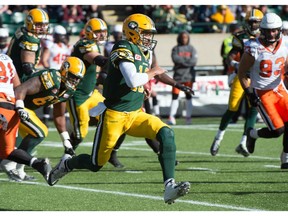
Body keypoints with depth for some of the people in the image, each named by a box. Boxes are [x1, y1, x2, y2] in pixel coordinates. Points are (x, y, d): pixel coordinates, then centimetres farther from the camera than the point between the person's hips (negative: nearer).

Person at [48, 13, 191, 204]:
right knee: (96, 164, 6)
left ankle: (170, 187, -25)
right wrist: (152, 73, -14)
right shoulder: (124, 49, -15)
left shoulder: (145, 53, 11)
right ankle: (66, 164, 38)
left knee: (166, 134, -20)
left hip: (135, 115, 7)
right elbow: (133, 80, -28)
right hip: (114, 115, -7)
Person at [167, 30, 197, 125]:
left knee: (188, 96, 5)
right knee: (175, 96, -6)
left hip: (189, 75, 1)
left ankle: (188, 117, 10)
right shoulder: (175, 49, 5)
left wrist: (182, 61, -12)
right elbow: (175, 58, -12)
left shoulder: (192, 49, 7)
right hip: (178, 75, -1)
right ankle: (171, 118, -8)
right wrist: (187, 60, -10)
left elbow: (194, 61, -6)